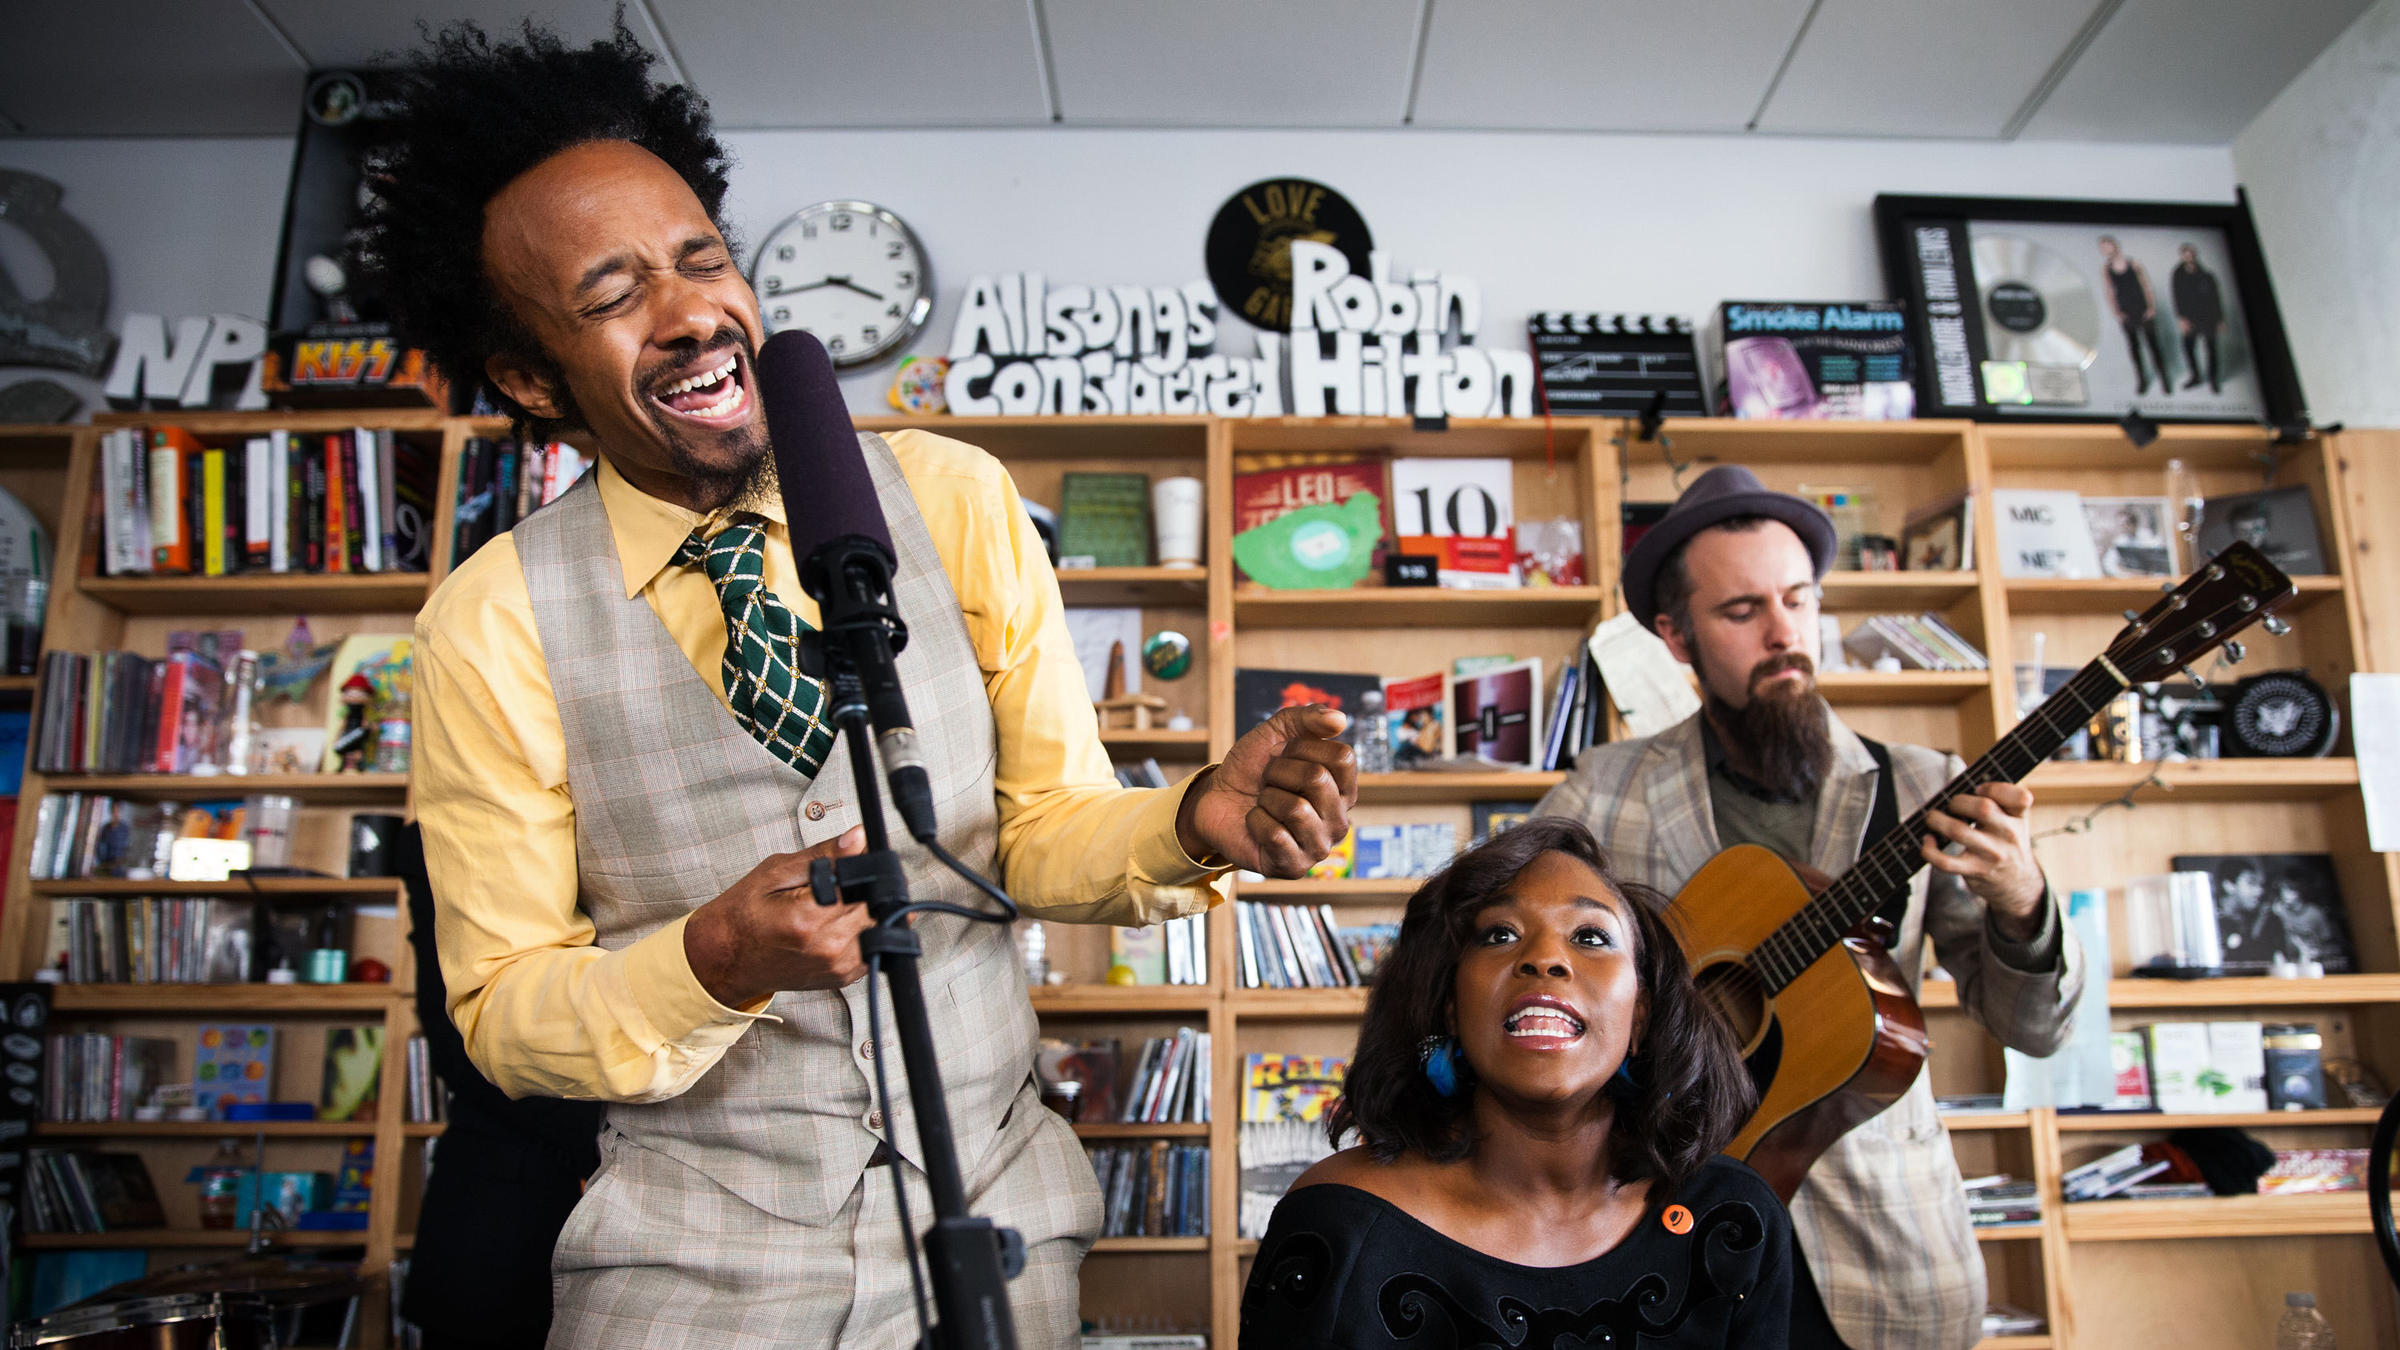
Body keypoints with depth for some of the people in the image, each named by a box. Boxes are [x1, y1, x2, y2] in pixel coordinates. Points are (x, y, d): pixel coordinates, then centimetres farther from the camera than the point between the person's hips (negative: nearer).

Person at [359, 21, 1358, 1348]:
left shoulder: (953, 498, -7)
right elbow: (501, 1012, -6)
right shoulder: (491, 628, -11)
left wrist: (1196, 822, -25)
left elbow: (1047, 829, -4)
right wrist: (714, 961, -25)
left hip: (991, 1205, 2)